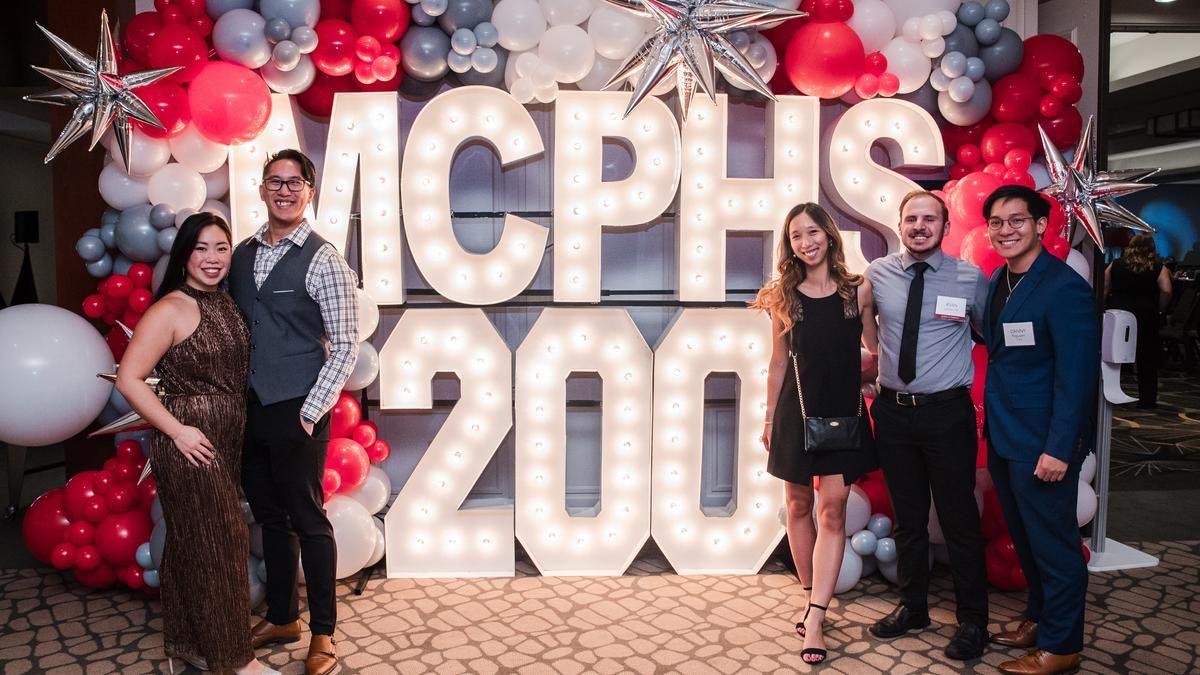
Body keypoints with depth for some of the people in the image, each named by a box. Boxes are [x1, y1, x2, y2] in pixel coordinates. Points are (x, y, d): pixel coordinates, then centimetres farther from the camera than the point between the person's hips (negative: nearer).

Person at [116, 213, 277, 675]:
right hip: (191, 442, -7)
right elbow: (129, 380, -17)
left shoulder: (224, 302, 9)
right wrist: (177, 430, -17)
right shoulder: (169, 310, -14)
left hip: (227, 440, 7)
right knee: (218, 542, -1)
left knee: (191, 542, 17)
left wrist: (233, 433, 9)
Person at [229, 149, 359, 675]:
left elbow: (345, 344, -12)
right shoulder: (243, 253, 8)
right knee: (269, 516, 17)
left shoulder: (323, 260, -11)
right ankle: (281, 617, 34)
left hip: (296, 412, -6)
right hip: (251, 408, 6)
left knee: (307, 519, 3)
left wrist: (311, 411, -15)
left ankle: (322, 632, 19)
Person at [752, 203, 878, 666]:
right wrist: (769, 417, 9)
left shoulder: (857, 292, -1)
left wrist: (851, 376, -4)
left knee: (833, 509, -5)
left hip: (844, 411, -1)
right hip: (798, 410, 1)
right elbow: (778, 363, 7)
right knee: (799, 506, 10)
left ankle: (815, 616, -2)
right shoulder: (784, 298, 1)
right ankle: (812, 597, 27)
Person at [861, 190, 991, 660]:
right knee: (907, 516, 16)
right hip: (892, 410, 3)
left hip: (947, 412, -3)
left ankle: (973, 621, 23)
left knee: (959, 517, 5)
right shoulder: (877, 274, 1)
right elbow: (860, 322, 19)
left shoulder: (970, 278, -6)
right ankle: (912, 606, 33)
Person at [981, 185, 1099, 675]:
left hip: (1042, 445, -7)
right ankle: (1038, 619, 37)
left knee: (1053, 544, 6)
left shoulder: (1064, 288, -17)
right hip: (1003, 437, 8)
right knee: (1025, 539, 20)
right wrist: (993, 425, 6)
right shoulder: (998, 280, 7)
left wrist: (1059, 449, -20)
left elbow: (1077, 377, -19)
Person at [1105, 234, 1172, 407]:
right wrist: (1159, 309, -2)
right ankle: (1146, 399, 11)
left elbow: (1104, 289, 2)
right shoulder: (1158, 268, -1)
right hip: (1145, 317, -2)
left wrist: (1108, 306, 10)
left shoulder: (1115, 264, 5)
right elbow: (1166, 291, -15)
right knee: (1147, 360, 8)